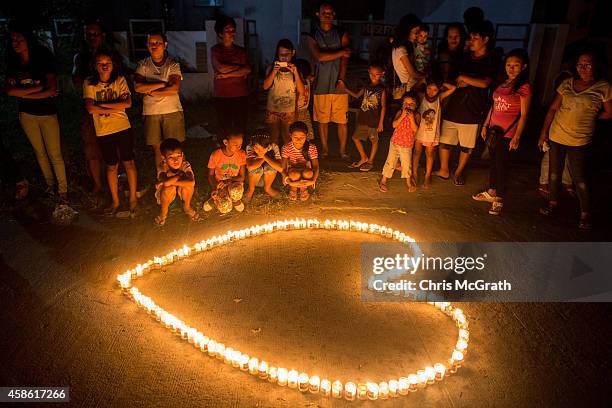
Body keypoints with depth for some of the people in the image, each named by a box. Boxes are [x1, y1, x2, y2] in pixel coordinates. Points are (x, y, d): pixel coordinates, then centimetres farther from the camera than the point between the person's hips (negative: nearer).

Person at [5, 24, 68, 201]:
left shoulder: (43, 60, -11)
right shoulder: (12, 64, 0)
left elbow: (52, 90, -20)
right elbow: (10, 91, -11)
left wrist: (24, 94, -14)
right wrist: (38, 88, -17)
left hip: (48, 114, -4)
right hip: (27, 115, 4)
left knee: (55, 154, -1)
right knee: (40, 152, 15)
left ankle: (63, 189, 10)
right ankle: (50, 183, 30)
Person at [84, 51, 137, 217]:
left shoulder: (120, 80, -2)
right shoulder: (89, 83, -3)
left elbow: (127, 103, -14)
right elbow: (90, 108, -14)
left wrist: (102, 104, -15)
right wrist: (115, 108, -14)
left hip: (123, 128, -1)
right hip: (103, 131, 1)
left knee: (129, 163, 4)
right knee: (111, 166, 11)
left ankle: (133, 200, 17)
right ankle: (115, 202, 25)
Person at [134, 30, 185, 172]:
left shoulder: (173, 64, 0)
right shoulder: (143, 65, 6)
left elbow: (175, 89, -15)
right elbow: (137, 87, -10)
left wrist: (150, 90, -10)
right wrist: (163, 84, -12)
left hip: (172, 111, -2)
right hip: (151, 112, 2)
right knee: (157, 149, 8)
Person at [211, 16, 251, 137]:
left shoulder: (241, 50, 14)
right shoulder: (215, 49, 6)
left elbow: (247, 71, -1)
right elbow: (221, 68, -11)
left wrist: (227, 74, -9)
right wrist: (240, 66, -1)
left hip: (241, 94, 2)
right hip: (222, 95, -2)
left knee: (241, 127, -1)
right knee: (225, 127, -2)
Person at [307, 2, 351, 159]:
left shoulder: (342, 34, 6)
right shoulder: (313, 36, 6)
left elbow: (344, 59, -4)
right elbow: (319, 56, -11)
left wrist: (341, 80, -16)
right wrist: (341, 52, -6)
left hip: (339, 84, 0)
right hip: (321, 84, 1)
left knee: (342, 120, -1)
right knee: (322, 119, 7)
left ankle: (343, 150, 13)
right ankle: (324, 148, 23)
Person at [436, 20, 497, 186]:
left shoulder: (491, 62, -7)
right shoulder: (465, 58, 10)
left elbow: (485, 83, -25)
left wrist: (463, 78, -16)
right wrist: (458, 83, -1)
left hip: (471, 112, -4)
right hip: (452, 108, 4)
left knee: (466, 146, 10)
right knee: (444, 141, 6)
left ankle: (458, 173, 28)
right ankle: (443, 171, 23)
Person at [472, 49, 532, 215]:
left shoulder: (524, 87, -11)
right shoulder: (503, 84, 10)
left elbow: (524, 115, -12)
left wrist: (517, 137, -15)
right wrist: (485, 125, 17)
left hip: (507, 133, -7)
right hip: (494, 130, 7)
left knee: (502, 165, 1)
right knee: (493, 162, 17)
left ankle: (498, 200, 14)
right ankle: (491, 192, 33)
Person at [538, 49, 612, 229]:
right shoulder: (567, 83, 4)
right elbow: (553, 109, 5)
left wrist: (590, 117, 5)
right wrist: (543, 133, 3)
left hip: (579, 140, -3)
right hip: (556, 136, 4)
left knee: (579, 178, -1)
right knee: (554, 172, 13)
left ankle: (585, 214, 14)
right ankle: (553, 203, 31)